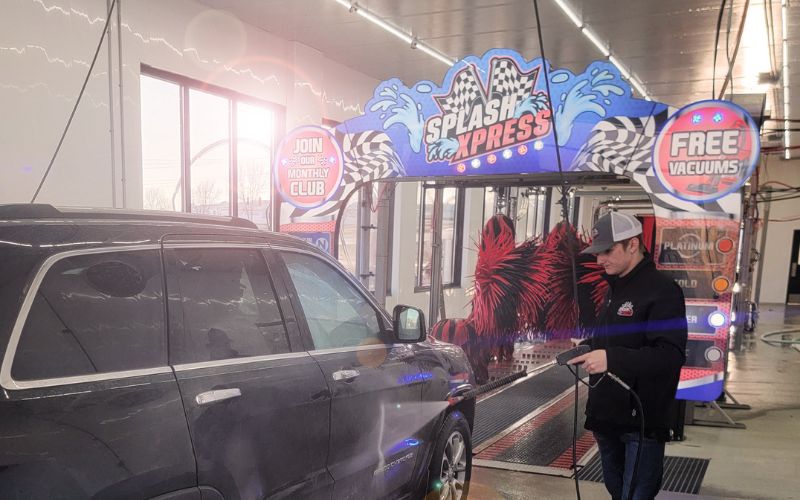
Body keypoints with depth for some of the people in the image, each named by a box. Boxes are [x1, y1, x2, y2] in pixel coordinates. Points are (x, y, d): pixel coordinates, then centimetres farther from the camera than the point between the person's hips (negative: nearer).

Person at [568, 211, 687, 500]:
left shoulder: (662, 290, -15)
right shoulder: (614, 289, 13)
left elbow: (671, 355, -25)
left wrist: (611, 358, -35)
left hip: (643, 421, -9)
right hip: (607, 416, 9)